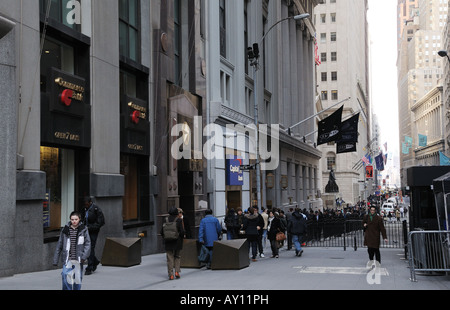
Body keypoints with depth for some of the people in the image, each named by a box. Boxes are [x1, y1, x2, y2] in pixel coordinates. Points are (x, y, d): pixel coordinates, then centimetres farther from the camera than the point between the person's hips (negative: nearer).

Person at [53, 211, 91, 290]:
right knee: (66, 275, -16)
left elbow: (87, 244, -2)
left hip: (78, 260, 0)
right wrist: (55, 260, 6)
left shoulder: (83, 230, 0)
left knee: (78, 278, 6)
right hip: (67, 259, 0)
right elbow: (59, 245, 7)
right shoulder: (65, 230, 2)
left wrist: (84, 256, -15)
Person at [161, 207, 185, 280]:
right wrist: (182, 237, 7)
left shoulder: (166, 220, 2)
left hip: (168, 242, 2)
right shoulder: (179, 220, -8)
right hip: (177, 241, -2)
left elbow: (162, 231, 3)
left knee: (170, 258, 5)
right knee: (177, 256, 16)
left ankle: (171, 275, 2)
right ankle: (177, 271, 5)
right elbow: (182, 231, -12)